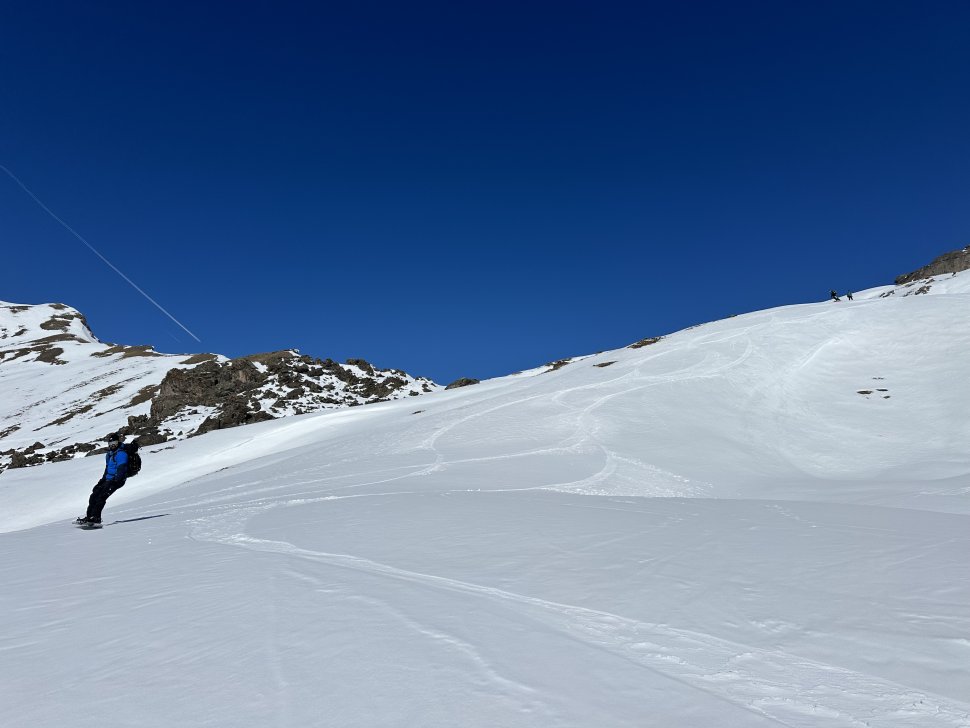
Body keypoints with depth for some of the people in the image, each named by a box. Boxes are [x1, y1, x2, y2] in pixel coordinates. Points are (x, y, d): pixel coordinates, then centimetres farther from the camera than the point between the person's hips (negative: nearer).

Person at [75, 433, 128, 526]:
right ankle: (89, 516, 14)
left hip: (116, 480, -9)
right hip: (108, 479, 10)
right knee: (94, 496, 6)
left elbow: (121, 470, -22)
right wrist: (103, 479, 20)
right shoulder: (109, 454, 16)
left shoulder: (121, 454, -15)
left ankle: (95, 519, -17)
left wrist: (114, 481, -27)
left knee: (101, 497, -17)